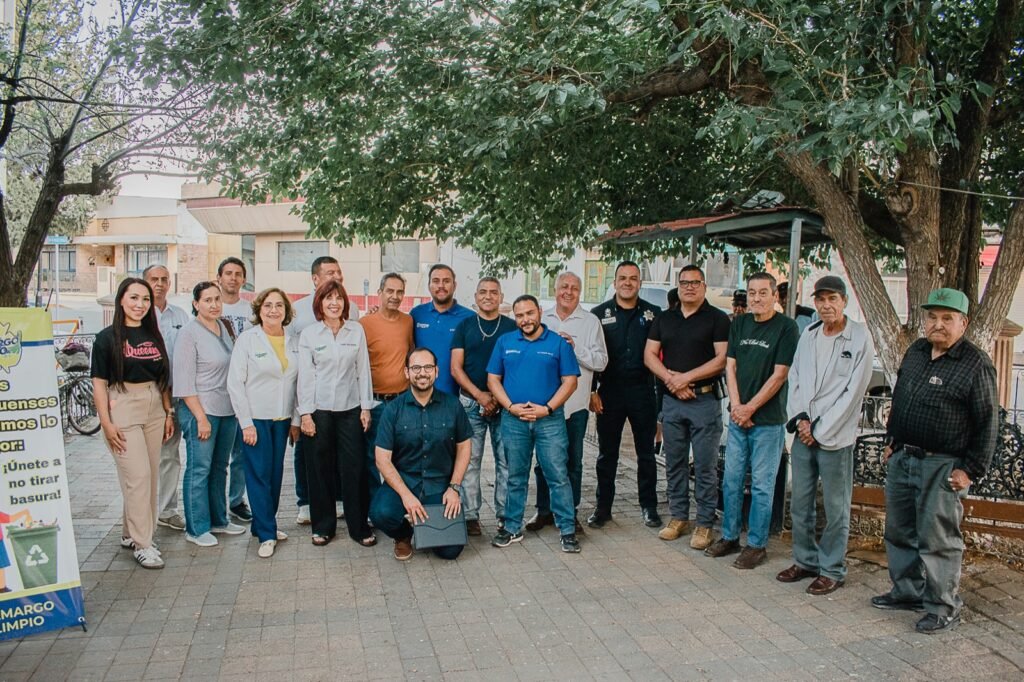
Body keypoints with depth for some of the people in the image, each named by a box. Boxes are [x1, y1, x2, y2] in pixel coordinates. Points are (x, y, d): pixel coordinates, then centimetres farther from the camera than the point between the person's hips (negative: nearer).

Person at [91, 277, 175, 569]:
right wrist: (106, 423, -12)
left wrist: (169, 413, 9)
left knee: (151, 476, 8)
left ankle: (131, 534, 24)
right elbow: (99, 383, -6)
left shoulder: (153, 335, 10)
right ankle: (141, 544, 2)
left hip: (154, 410, 6)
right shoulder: (107, 337, -4)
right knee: (138, 476, -8)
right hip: (123, 410, -5)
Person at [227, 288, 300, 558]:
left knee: (276, 474, 10)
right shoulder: (247, 339, -6)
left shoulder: (294, 342, 6)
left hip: (282, 420, 4)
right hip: (256, 418, -4)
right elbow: (235, 383, -8)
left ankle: (265, 524, 26)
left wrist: (296, 420, 7)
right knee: (259, 474, -2)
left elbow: (298, 382, 9)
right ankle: (266, 535, 6)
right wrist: (246, 423, -11)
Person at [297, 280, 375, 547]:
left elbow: (363, 370, 5)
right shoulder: (309, 334, 1)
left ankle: (359, 527, 13)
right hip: (318, 410, -1)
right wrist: (305, 413, -5)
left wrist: (366, 407, 2)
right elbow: (305, 375, 0)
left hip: (350, 409, 1)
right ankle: (323, 526, 20)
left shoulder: (357, 331, 4)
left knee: (355, 468, 1)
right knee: (320, 469, 6)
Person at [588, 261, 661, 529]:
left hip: (643, 392, 1)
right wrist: (591, 391, -5)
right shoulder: (599, 314, 2)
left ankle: (649, 506, 22)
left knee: (646, 453, 10)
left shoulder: (653, 314, 4)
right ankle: (603, 507, 18)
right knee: (607, 453, 8)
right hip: (609, 392, 0)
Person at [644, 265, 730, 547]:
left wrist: (685, 378, -15)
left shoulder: (717, 319, -2)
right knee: (674, 463, 11)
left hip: (705, 400, -5)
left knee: (705, 466, 0)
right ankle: (678, 518, 23)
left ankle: (704, 525, 10)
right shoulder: (664, 319, 13)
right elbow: (649, 354, 7)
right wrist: (670, 379, -9)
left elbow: (722, 359, -11)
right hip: (671, 400, 5)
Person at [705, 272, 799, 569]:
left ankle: (756, 545, 14)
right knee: (731, 480, 11)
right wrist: (736, 406, -6)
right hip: (738, 416, 5)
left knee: (762, 484, 3)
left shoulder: (786, 327, -7)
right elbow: (730, 366, 7)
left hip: (768, 419, -5)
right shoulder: (739, 324, 9)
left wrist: (750, 408, -12)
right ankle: (729, 536, 24)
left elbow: (779, 375, -11)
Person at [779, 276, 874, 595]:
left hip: (835, 438, -5)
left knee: (836, 509, 4)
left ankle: (832, 571, 18)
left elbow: (852, 392, -10)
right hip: (803, 434, 5)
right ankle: (805, 560, 28)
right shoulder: (808, 336, 9)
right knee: (800, 504, 13)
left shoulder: (860, 338, -8)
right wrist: (801, 419, -4)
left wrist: (819, 431, -10)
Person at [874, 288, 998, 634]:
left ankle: (943, 608, 14)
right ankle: (908, 591, 31)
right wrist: (891, 440, 19)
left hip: (942, 466, -7)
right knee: (899, 531, 15)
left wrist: (971, 470, -12)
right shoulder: (915, 351, 10)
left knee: (938, 538, -1)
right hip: (902, 459, 7)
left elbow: (987, 423, -11)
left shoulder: (976, 364, -11)